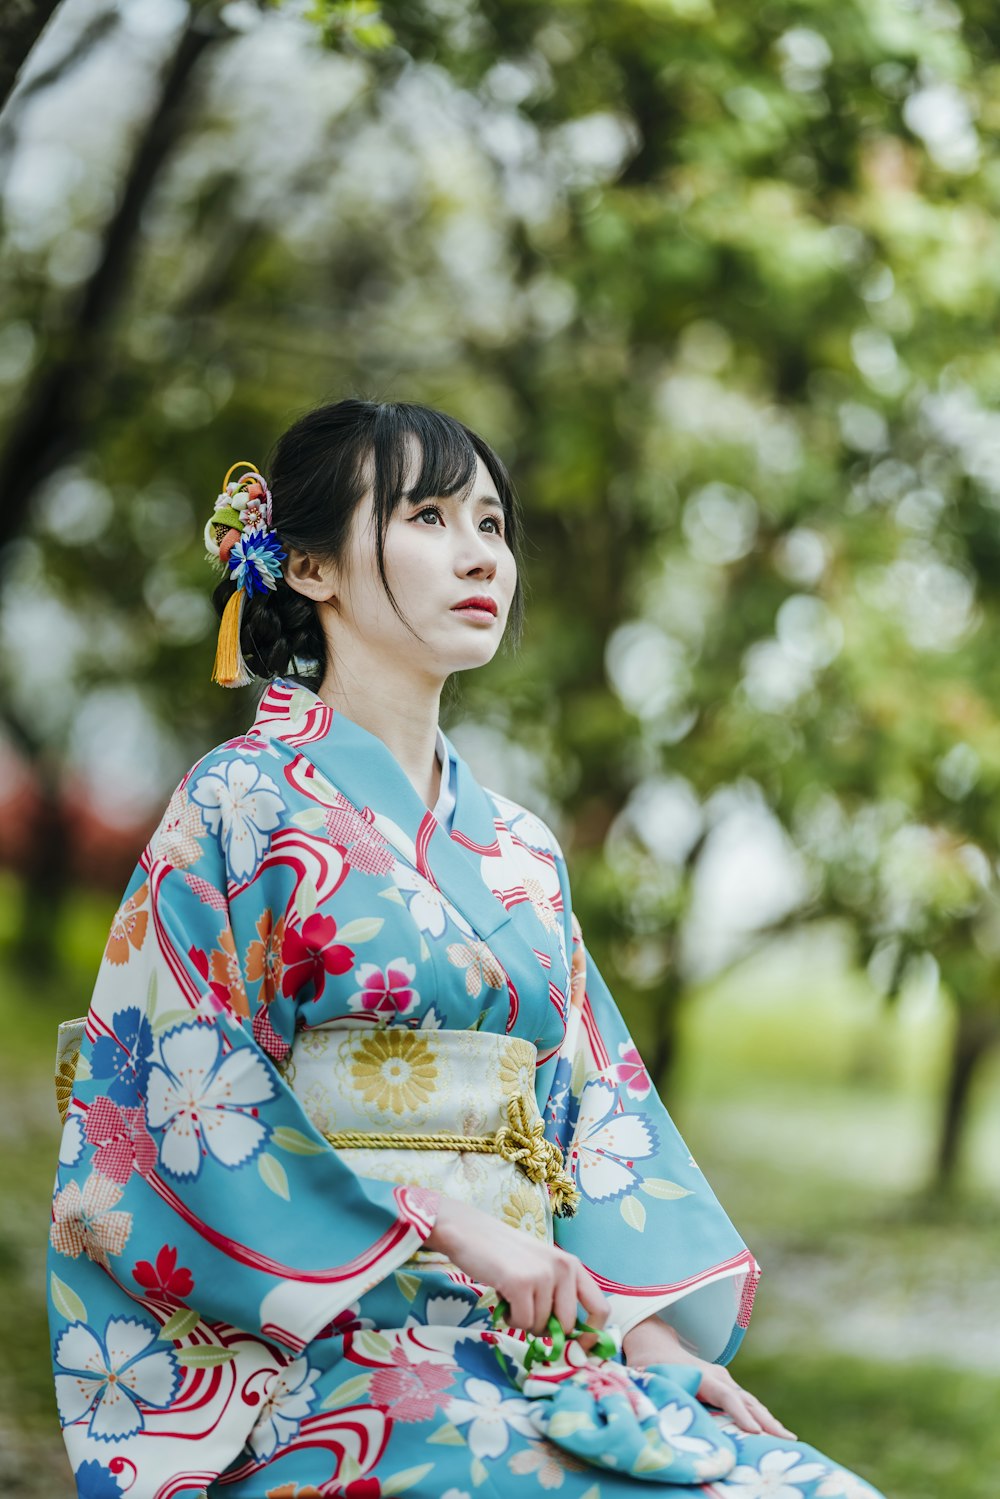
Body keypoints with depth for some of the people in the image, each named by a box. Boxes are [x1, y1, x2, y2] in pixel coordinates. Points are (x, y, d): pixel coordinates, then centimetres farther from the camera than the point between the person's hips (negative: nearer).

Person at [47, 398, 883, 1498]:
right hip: (330, 1356, -6)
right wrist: (448, 1231, -15)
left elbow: (594, 1105, 16)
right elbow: (194, 1107, -8)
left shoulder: (519, 849, 19)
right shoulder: (241, 804, 0)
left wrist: (647, 1331, 0)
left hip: (532, 1343, 6)